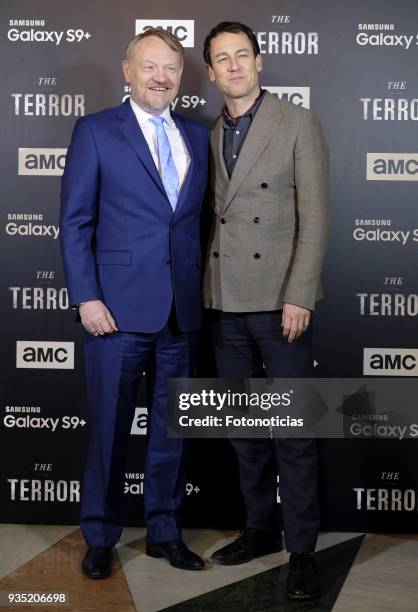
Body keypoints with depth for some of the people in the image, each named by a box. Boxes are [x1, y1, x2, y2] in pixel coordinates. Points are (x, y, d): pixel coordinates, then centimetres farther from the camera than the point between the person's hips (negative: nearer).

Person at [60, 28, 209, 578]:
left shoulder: (198, 136, 11)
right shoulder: (95, 132, 0)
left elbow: (200, 217, 12)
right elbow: (75, 222, -4)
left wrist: (204, 288, 4)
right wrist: (86, 298, -11)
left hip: (183, 308, 4)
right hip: (120, 305, -4)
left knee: (172, 426, 13)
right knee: (110, 427, 5)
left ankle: (165, 531, 28)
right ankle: (100, 537, 22)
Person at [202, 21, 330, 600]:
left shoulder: (298, 124, -2)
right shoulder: (208, 135, 13)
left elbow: (315, 217, -7)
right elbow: (210, 217, 13)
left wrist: (298, 297, -14)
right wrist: (202, 290, 5)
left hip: (279, 302, -5)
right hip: (225, 303, 5)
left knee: (293, 432, -1)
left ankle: (302, 548, 10)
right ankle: (261, 529, 27)